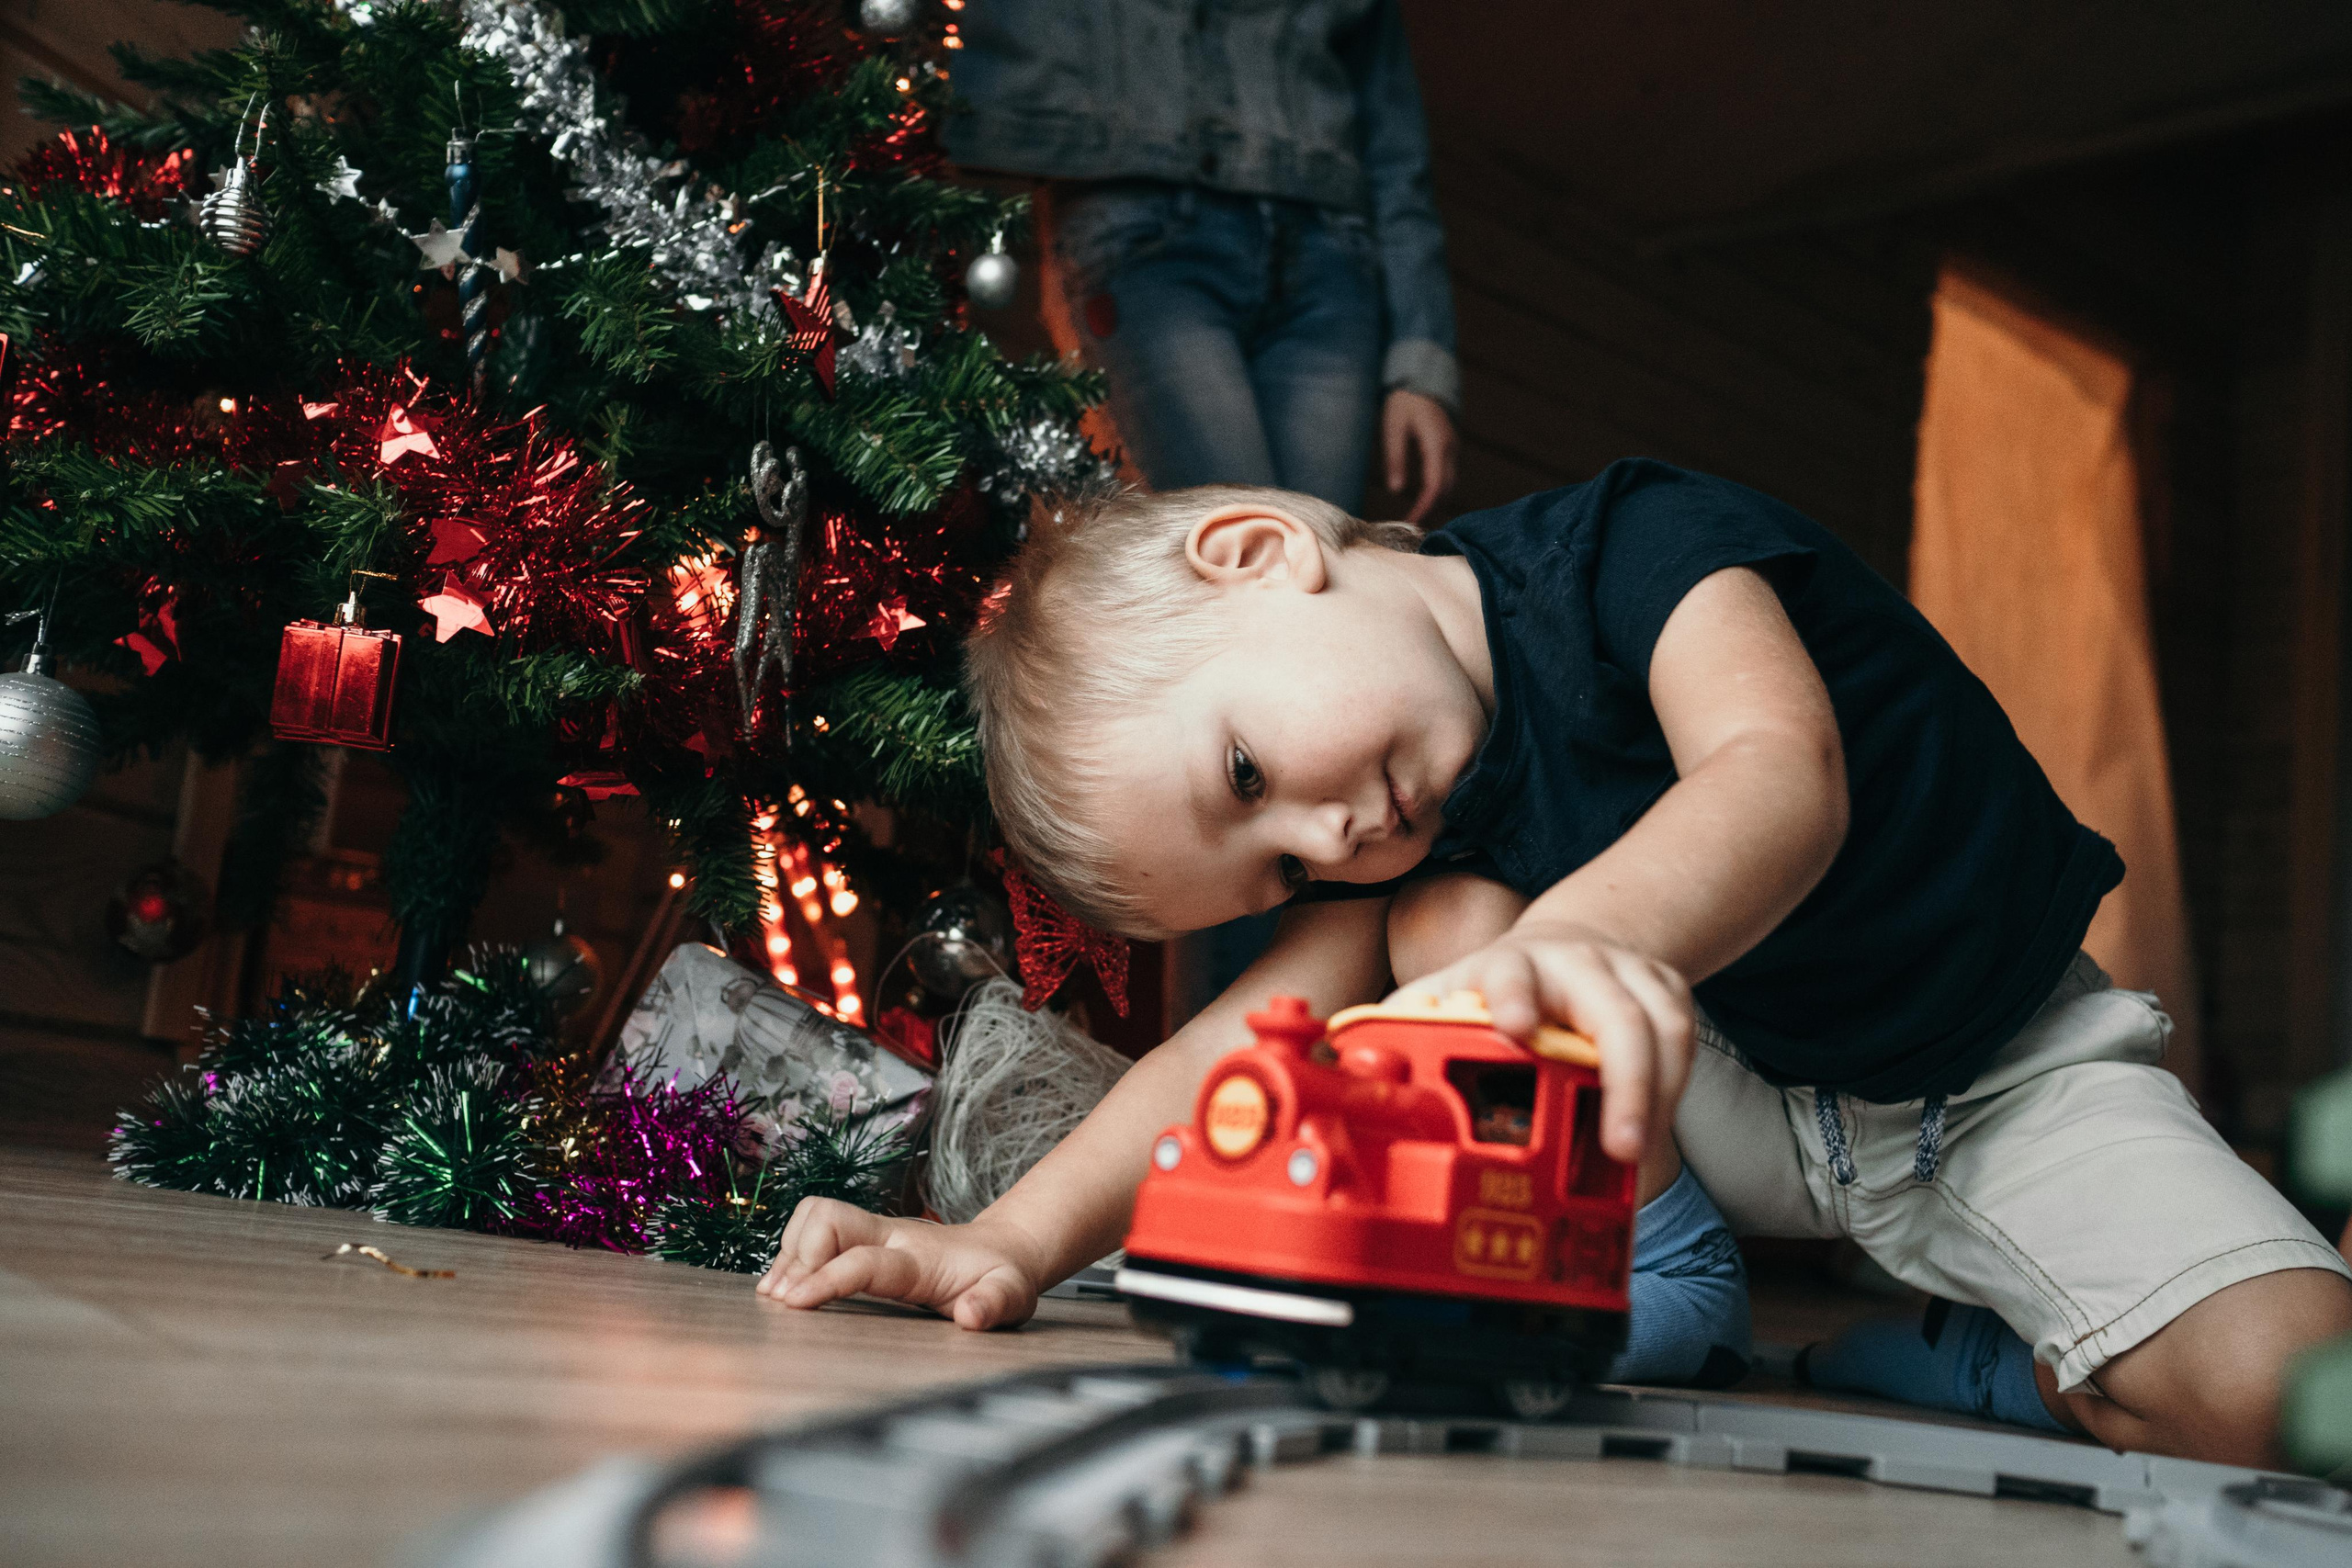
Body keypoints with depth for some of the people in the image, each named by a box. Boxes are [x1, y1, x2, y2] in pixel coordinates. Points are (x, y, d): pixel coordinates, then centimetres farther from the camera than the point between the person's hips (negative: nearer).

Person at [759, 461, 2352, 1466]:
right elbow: (1255, 1032, -19)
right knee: (1448, 921, -21)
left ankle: (2013, 1373, 5)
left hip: (2005, 1074, -3)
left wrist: (1589, 936, -67)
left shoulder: (1629, 545, -27)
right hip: (1745, 1106, 4)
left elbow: (1782, 774, -45)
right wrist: (1018, 1238, -33)